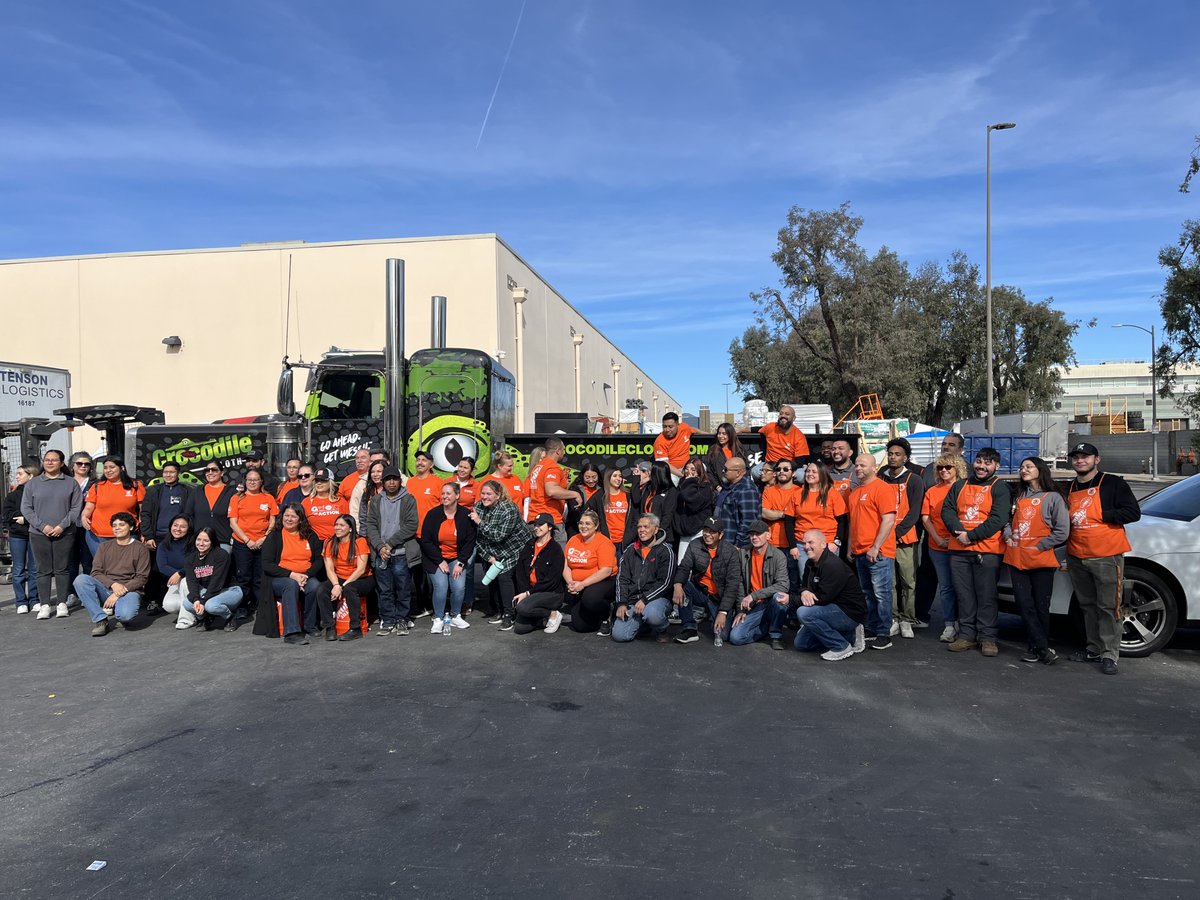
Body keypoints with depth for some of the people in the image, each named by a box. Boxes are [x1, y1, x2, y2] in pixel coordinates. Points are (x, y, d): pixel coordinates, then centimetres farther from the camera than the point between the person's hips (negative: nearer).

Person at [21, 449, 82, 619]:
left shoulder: (71, 483, 5)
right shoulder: (33, 483, 8)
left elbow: (76, 508, 1)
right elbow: (26, 508, 4)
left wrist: (62, 526, -10)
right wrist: (43, 526, -7)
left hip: (64, 533, -1)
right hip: (39, 534, 1)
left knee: (62, 569, 2)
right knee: (43, 570, 3)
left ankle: (62, 604, 7)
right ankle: (45, 605, 6)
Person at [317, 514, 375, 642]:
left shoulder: (360, 542, -10)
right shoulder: (330, 543, 2)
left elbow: (361, 569, -16)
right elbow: (329, 569, -4)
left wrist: (342, 586, -22)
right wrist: (336, 585, -24)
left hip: (362, 580, -4)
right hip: (339, 579, 4)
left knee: (349, 589, -35)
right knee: (321, 590, -24)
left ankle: (356, 629, -25)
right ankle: (330, 627, -16)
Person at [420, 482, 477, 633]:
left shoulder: (466, 516, -3)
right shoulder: (433, 515, -5)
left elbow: (470, 541, 0)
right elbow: (425, 541, -5)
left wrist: (460, 563, -7)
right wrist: (440, 561, -10)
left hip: (457, 559, 1)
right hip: (436, 559, -1)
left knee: (459, 586, -16)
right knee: (441, 586, -20)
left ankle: (455, 616, 8)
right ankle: (438, 619, -2)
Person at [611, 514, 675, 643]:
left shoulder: (665, 551, -1)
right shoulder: (630, 549, 14)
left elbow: (664, 582, -10)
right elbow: (621, 578, 9)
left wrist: (645, 599, -18)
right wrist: (621, 603, -4)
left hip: (657, 598, -4)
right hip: (632, 600, 4)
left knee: (653, 614, -39)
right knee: (619, 635, -15)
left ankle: (661, 630, -2)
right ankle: (644, 623, 15)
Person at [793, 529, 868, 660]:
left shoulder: (833, 565, -24)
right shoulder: (811, 564, 6)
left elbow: (823, 598, -26)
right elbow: (805, 585, 10)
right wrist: (804, 592, -17)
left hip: (850, 614, -10)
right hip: (834, 610, 10)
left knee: (803, 612, -29)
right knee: (800, 643, 9)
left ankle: (842, 647, -14)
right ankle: (849, 637, 14)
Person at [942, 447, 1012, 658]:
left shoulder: (1000, 488, 0)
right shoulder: (959, 486, 15)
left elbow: (998, 519, -11)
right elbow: (947, 510, 7)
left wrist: (971, 535, -14)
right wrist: (959, 532, -10)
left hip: (987, 551, -4)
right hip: (958, 550, 4)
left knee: (987, 596, -1)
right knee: (964, 595, 7)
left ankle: (987, 637, 7)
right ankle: (966, 635, 15)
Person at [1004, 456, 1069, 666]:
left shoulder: (1053, 498, -2)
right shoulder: (1019, 496, 15)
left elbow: (1062, 531, -8)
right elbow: (1007, 520, 21)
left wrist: (1039, 546, -10)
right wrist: (1008, 536, 2)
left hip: (1041, 560, -5)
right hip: (1017, 559, 5)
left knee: (1041, 607, 4)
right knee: (1025, 605, 0)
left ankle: (1037, 648, 13)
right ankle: (1044, 649, 5)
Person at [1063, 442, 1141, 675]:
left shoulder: (1113, 483, -2)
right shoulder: (1070, 489, 16)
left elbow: (1133, 512, -9)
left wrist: (1102, 515, -15)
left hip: (1106, 556, -6)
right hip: (1077, 557, 6)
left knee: (1108, 606, -5)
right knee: (1087, 606, 12)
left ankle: (1110, 654, -2)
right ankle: (1095, 649, 21)